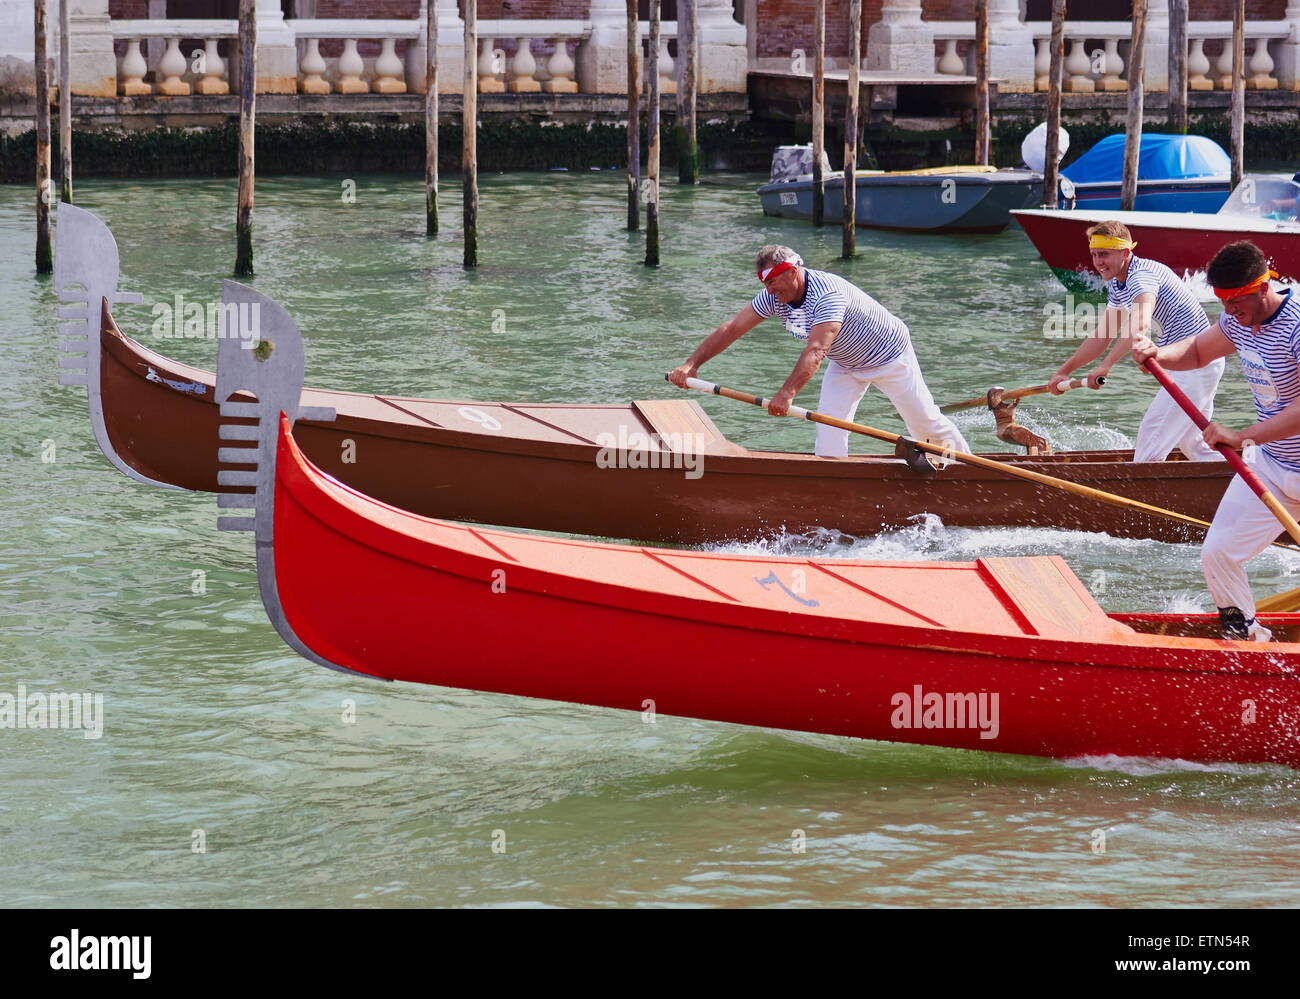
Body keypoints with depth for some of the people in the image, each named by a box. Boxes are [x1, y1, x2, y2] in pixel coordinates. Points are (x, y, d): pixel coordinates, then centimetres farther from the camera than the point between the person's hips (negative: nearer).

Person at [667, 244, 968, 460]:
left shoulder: (828, 294, -41)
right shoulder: (774, 297, -17)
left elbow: (816, 349, -52)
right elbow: (731, 330, -16)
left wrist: (787, 394, -63)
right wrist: (692, 364, -27)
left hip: (888, 355, -7)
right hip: (846, 365, 7)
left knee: (925, 422, 5)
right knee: (829, 423, -10)